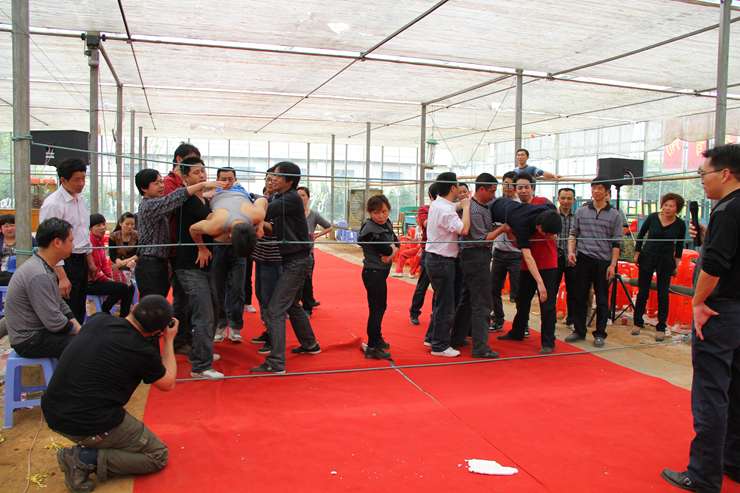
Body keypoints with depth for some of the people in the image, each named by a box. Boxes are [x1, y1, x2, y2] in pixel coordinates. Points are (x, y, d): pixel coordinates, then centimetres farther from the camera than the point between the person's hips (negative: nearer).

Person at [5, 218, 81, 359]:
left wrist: (79, 328, 3)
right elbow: (55, 323, -25)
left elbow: (60, 304, 14)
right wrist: (80, 331, -10)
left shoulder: (47, 268, 7)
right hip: (30, 341, -10)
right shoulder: (39, 276, -26)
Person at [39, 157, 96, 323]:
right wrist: (62, 277, -23)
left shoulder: (80, 199, 11)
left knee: (80, 312, 15)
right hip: (65, 263, -8)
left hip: (81, 261, 8)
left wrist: (90, 262, 22)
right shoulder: (53, 204, -16)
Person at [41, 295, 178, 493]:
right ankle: (85, 460, -4)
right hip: (90, 426, -7)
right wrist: (169, 340, 10)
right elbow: (168, 384, 3)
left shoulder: (97, 320, -3)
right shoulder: (142, 352, -18)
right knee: (158, 455, 9)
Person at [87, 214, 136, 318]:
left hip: (98, 279, 9)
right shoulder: (89, 242, -18)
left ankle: (123, 317, 4)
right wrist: (107, 279, -14)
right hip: (90, 283, -9)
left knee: (131, 287, 0)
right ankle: (103, 312, -2)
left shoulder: (101, 241, 11)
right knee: (123, 287, -21)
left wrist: (112, 277, 2)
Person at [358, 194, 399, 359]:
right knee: (376, 309, -5)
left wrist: (391, 251, -16)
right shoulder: (370, 229, -20)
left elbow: (396, 241, 5)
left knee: (381, 307, 20)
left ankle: (377, 339, 36)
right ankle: (372, 347, 2)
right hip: (373, 272, -9)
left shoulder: (386, 223, 7)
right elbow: (386, 249, -24)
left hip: (381, 271, 9)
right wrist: (392, 248, -2)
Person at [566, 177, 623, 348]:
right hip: (583, 259, 1)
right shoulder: (581, 211, 9)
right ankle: (579, 331, 16)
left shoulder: (615, 215, 5)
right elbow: (573, 233, 12)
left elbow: (616, 243, 3)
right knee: (580, 297, 5)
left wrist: (613, 264, -4)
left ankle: (600, 334, 15)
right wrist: (571, 250, -5)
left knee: (602, 301, 4)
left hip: (604, 261, -1)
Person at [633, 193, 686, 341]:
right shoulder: (652, 217, -7)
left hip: (666, 262, 0)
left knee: (663, 295, 1)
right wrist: (637, 254, 5)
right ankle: (638, 323, 18)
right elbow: (640, 235, 6)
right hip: (647, 258, 0)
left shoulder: (680, 224, -6)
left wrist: (676, 265, 5)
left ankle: (661, 328, 11)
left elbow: (679, 246, 6)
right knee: (643, 292, 5)